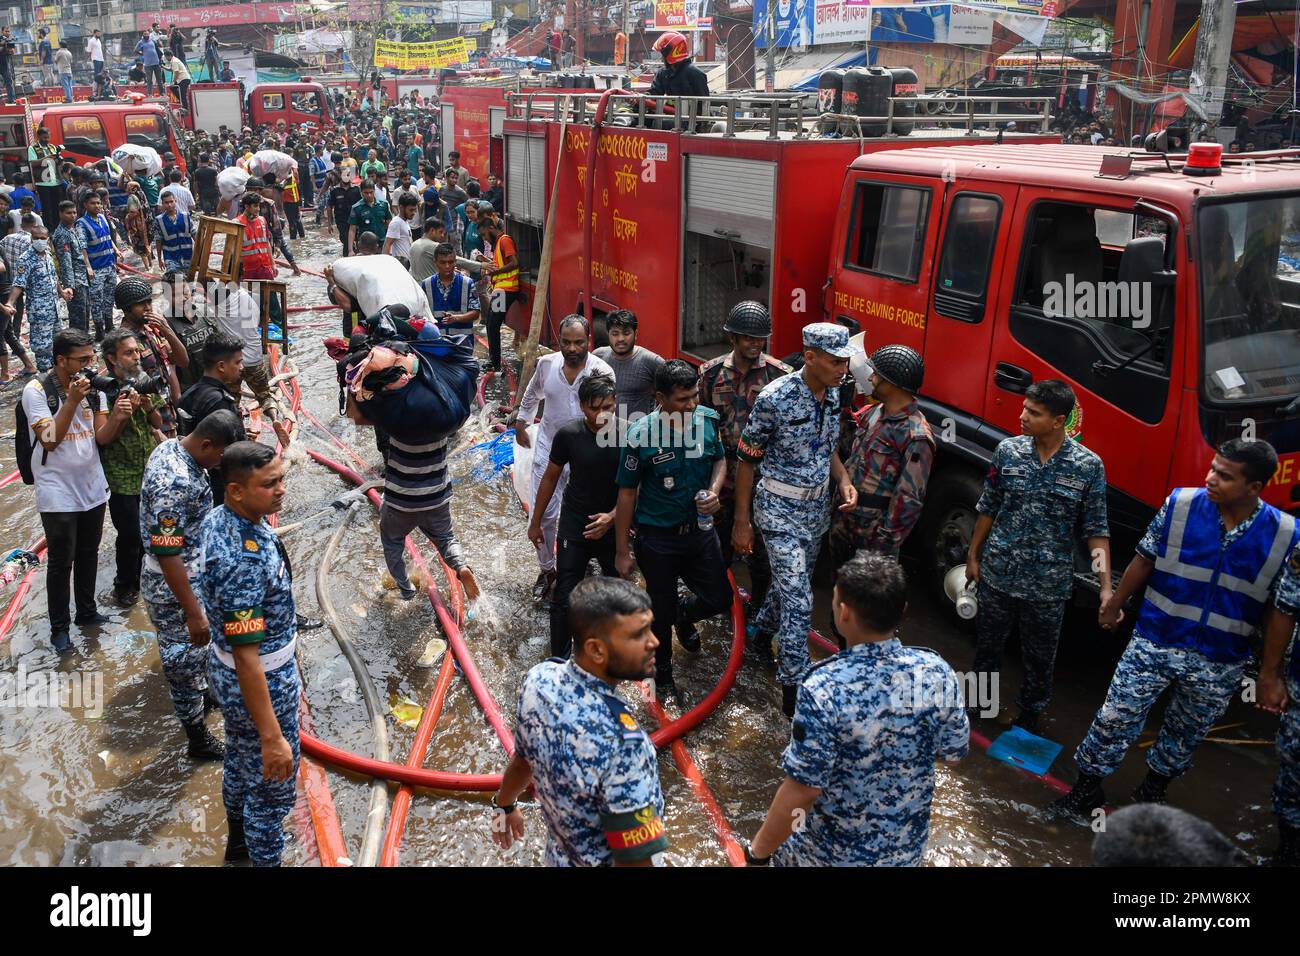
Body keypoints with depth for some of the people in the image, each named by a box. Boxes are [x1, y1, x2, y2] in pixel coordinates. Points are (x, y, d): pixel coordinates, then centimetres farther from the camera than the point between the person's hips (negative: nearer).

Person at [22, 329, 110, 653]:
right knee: (61, 563, 4)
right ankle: (59, 628, 18)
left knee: (88, 555, 17)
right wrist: (72, 401, -26)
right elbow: (49, 440, -20)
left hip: (93, 488, 5)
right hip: (58, 495, -5)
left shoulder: (91, 385, 0)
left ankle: (87, 612, 33)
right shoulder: (37, 390, -14)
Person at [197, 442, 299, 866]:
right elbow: (246, 659, -33)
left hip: (226, 669, 10)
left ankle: (238, 839, 55)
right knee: (271, 785, 13)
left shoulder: (216, 517, -8)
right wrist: (272, 737, -28)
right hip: (258, 682, -10)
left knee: (240, 759, 31)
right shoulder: (242, 562, -38)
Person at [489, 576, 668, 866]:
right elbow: (634, 861, -32)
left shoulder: (539, 678, -18)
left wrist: (504, 805, 18)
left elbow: (522, 761, 1)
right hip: (605, 860, -5)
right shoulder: (621, 743, -39)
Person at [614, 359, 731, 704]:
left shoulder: (708, 419, -9)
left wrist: (714, 491, -13)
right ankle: (664, 677, 37)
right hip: (657, 537, -4)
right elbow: (627, 493, -12)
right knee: (662, 610, 12)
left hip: (699, 529, 4)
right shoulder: (641, 434, -21)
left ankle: (684, 615, 45)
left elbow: (720, 459, 10)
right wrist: (622, 551, -7)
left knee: (720, 599, 9)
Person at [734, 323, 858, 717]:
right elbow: (747, 460, -14)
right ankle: (794, 690, 1)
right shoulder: (775, 398, -22)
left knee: (794, 582, 23)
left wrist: (844, 480, -5)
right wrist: (741, 523, -12)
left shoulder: (832, 394, -2)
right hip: (780, 509, -7)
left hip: (818, 506, 7)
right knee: (798, 599, -9)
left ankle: (763, 626, 51)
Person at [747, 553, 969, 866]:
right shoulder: (938, 673, -18)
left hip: (830, 851, -4)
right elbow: (953, 754, -3)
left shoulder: (824, 689, -31)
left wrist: (758, 851, -11)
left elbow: (802, 791, -25)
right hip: (907, 847, 4)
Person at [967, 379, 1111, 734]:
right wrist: (973, 556, 10)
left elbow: (1096, 531, -7)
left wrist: (1107, 588, -13)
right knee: (987, 645, 19)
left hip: (1048, 586, -2)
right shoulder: (1008, 451, -6)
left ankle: (1029, 717, 38)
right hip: (997, 575, 2)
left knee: (1040, 658, 15)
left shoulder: (1088, 466, -11)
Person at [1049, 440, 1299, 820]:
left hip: (1219, 664, 1)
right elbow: (1145, 559, 2)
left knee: (1186, 734, 20)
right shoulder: (1180, 504, -12)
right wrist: (1115, 603, 12)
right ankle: (1086, 790, 22)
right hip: (1153, 643, 0)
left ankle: (1152, 792, 44)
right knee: (1115, 718, 3)